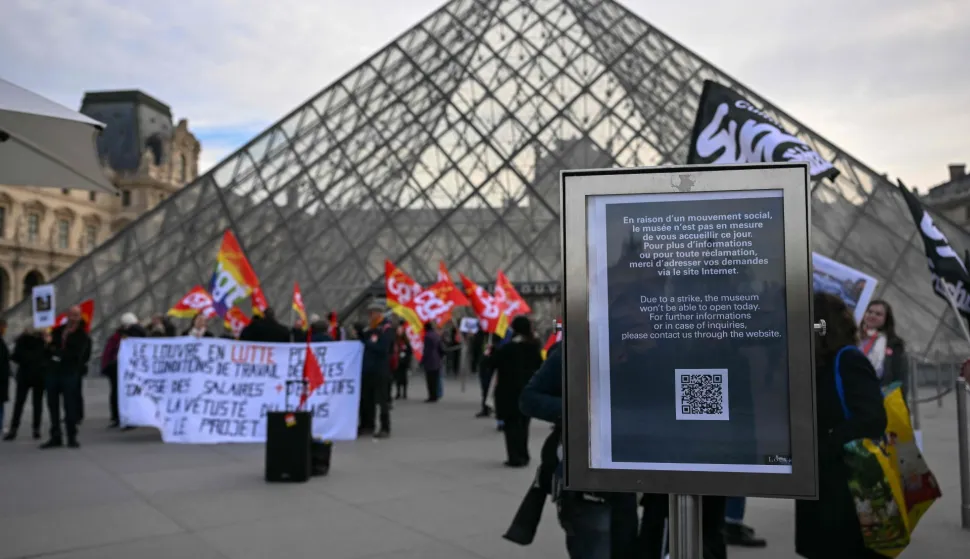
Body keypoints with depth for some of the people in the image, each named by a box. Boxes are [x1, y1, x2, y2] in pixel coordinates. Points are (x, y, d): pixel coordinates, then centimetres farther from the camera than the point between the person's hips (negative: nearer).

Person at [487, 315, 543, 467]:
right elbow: (539, 365, 11)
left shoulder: (506, 348, -15)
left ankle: (515, 458, -2)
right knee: (523, 424, 16)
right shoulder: (533, 347, 1)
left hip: (510, 391, -5)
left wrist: (488, 355, 10)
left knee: (512, 424, 2)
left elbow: (492, 362, -10)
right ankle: (523, 456, 21)